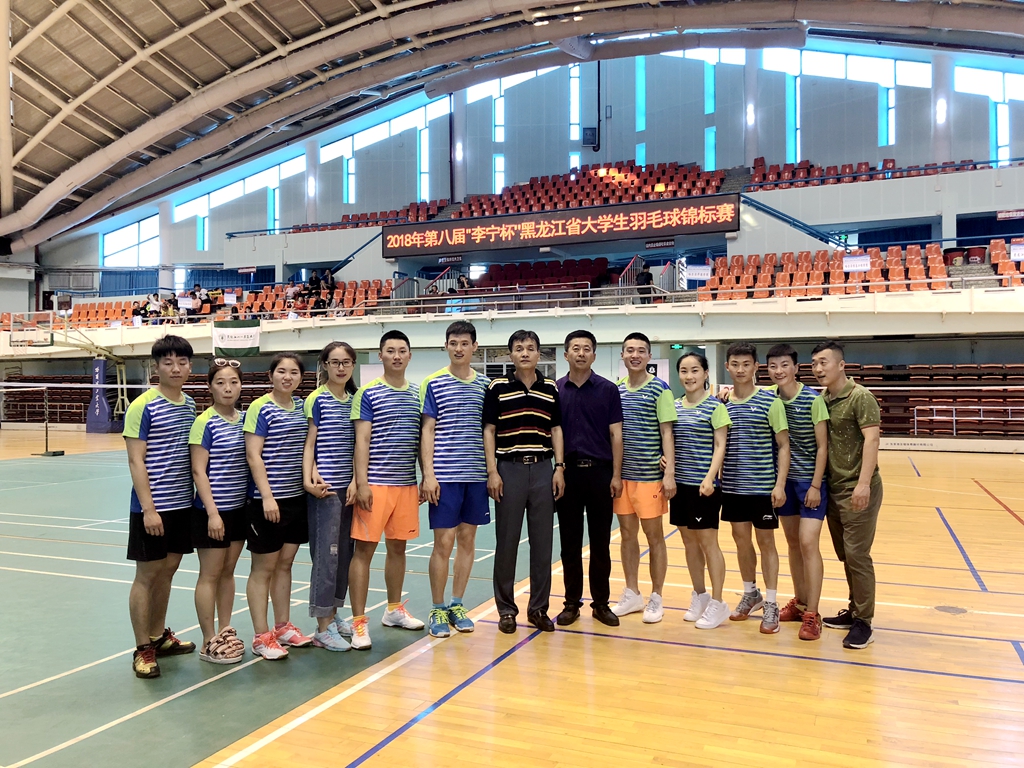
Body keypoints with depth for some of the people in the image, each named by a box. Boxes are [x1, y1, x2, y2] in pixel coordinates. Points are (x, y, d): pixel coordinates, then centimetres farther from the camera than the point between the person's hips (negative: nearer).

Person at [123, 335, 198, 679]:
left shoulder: (190, 405, 7)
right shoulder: (143, 406, -12)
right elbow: (136, 461, -14)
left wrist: (198, 496, 11)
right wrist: (148, 509, -17)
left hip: (183, 504, 6)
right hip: (153, 507, -6)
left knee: (167, 570, 16)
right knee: (147, 574, 3)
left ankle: (158, 636, 30)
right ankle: (143, 650, 14)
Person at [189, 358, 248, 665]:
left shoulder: (244, 418, 5)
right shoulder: (205, 422, -12)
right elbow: (198, 471, -14)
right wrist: (212, 512, -17)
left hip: (239, 508, 6)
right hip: (212, 511, -6)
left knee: (228, 572, 15)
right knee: (210, 575, 4)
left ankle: (226, 632, 27)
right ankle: (209, 642, 14)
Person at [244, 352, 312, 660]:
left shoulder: (302, 406, 8)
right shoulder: (260, 408, -10)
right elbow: (253, 455, -14)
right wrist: (267, 496, -18)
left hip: (297, 496, 6)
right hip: (268, 499, -6)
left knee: (285, 564, 15)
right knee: (264, 568, 3)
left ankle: (283, 627, 26)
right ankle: (261, 637, 12)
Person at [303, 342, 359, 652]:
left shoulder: (355, 400, 11)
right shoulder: (317, 399, -5)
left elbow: (358, 445, 11)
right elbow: (309, 444, -7)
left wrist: (356, 481, 2)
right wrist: (309, 479, -18)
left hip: (349, 486, 6)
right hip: (325, 487, -6)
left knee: (345, 551, 11)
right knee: (326, 553, -4)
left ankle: (334, 615, 25)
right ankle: (323, 628, 4)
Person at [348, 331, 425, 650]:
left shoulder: (418, 394, 10)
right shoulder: (368, 393, -4)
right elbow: (362, 440, -8)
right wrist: (362, 483, -14)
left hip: (407, 484, 5)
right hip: (376, 483, -5)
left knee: (398, 547, 15)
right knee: (364, 549, -3)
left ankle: (394, 610, 30)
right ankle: (358, 622, 4)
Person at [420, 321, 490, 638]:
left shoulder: (485, 384, 8)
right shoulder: (433, 383, -1)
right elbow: (427, 431, -3)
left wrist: (493, 470, 8)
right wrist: (428, 474, -9)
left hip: (476, 475, 4)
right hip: (445, 476, -4)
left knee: (467, 539, 10)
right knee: (444, 542, -1)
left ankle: (456, 605, 23)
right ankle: (437, 610, 13)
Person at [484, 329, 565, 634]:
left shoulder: (550, 388, 7)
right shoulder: (498, 387, -1)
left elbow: (556, 429, 10)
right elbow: (489, 431, -1)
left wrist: (559, 467, 2)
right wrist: (492, 471, -8)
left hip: (542, 469, 3)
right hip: (509, 468, -2)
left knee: (542, 541, 6)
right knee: (506, 542, 3)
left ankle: (538, 608, 18)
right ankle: (506, 609, 16)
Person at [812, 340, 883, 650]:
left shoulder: (860, 397, -11)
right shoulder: (822, 400, 8)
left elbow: (871, 440, -19)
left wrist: (863, 484, -26)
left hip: (857, 491, -7)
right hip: (833, 488, 7)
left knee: (857, 555, -3)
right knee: (845, 555, 14)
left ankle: (863, 622, 7)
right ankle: (854, 611, 26)